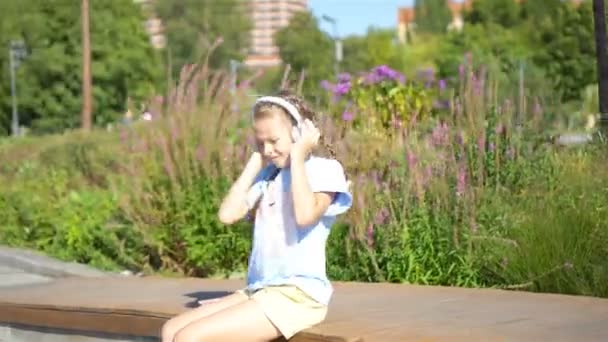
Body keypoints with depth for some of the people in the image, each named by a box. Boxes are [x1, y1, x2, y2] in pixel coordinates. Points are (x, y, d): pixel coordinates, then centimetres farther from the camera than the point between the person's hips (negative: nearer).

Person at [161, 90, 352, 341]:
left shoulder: (324, 169, -5)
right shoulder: (269, 174, 15)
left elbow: (305, 215, -25)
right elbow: (228, 214, 4)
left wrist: (297, 156, -13)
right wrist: (255, 163, 8)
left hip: (297, 296, -8)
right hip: (261, 292, 8)